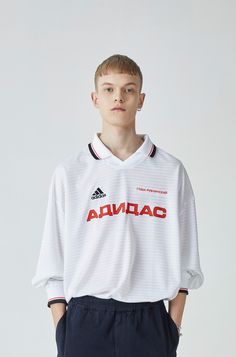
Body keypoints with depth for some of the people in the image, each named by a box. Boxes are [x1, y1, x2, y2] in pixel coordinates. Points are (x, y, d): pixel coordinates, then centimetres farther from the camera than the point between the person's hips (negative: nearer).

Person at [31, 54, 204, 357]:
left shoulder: (171, 171, 2)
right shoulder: (69, 172, 2)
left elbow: (183, 261, 5)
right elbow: (54, 263, 3)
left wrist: (174, 328, 1)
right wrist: (61, 328, -2)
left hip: (149, 321, 1)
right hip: (86, 319, 0)